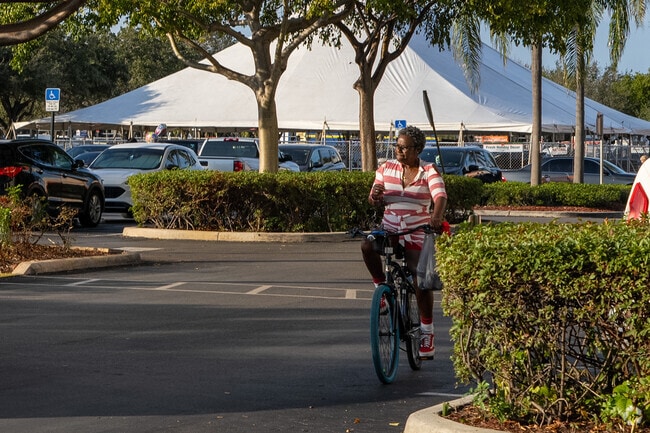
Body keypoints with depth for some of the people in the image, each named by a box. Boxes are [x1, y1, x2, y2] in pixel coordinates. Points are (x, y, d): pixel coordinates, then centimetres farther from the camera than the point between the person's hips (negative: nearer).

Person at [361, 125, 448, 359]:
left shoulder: (429, 171, -4)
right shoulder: (387, 168, 6)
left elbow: (440, 196, -20)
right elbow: (375, 200, 8)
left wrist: (437, 217, -42)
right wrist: (376, 195, -19)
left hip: (417, 235, -2)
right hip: (389, 229, 2)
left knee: (420, 278, -15)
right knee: (367, 246, -31)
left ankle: (427, 331, 1)